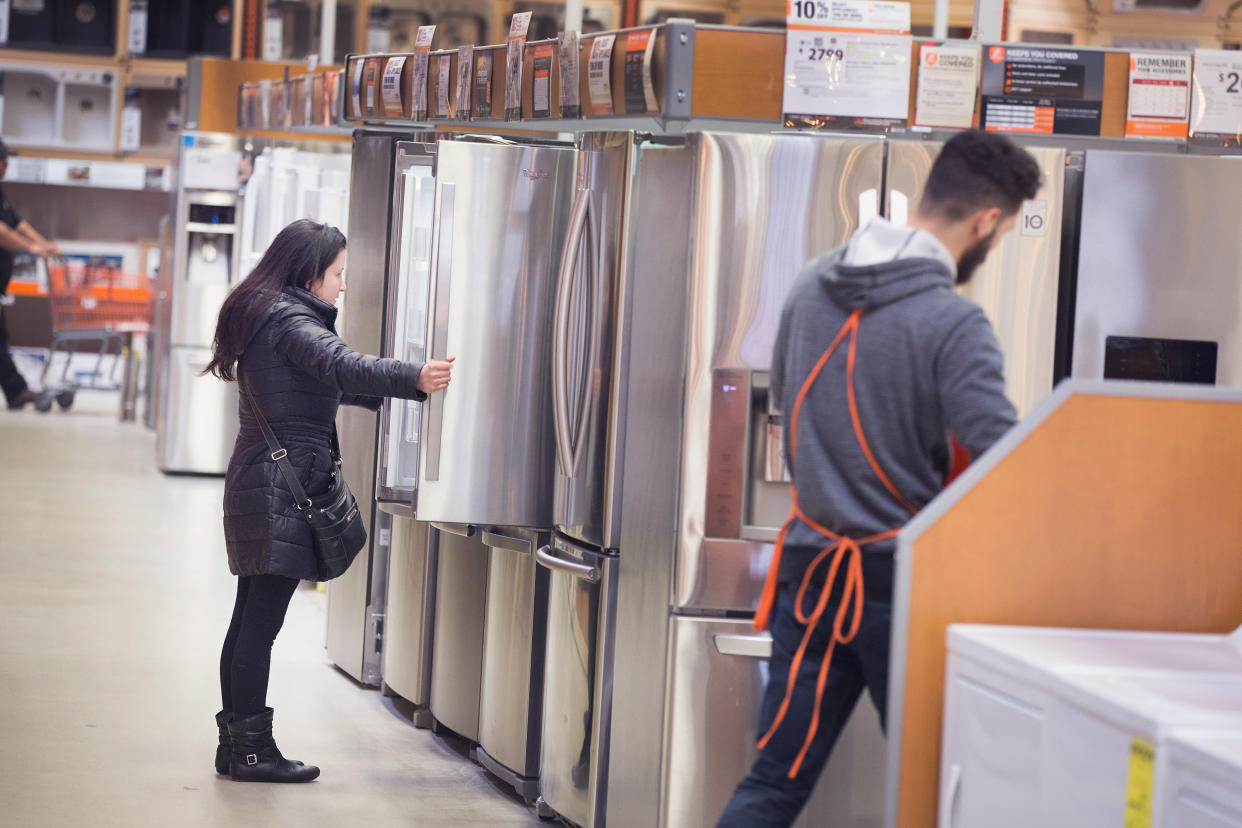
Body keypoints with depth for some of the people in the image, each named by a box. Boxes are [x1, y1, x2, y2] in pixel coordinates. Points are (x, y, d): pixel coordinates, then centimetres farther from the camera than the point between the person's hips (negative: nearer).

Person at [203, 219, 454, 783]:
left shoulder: (263, 316, 18)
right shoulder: (290, 322, -13)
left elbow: (327, 384, 29)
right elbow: (342, 365, -32)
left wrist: (393, 389, 26)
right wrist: (415, 379, -43)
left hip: (255, 483, 10)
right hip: (284, 487, -10)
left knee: (250, 620, 12)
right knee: (261, 623, -7)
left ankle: (235, 743, 16)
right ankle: (251, 751, -5)